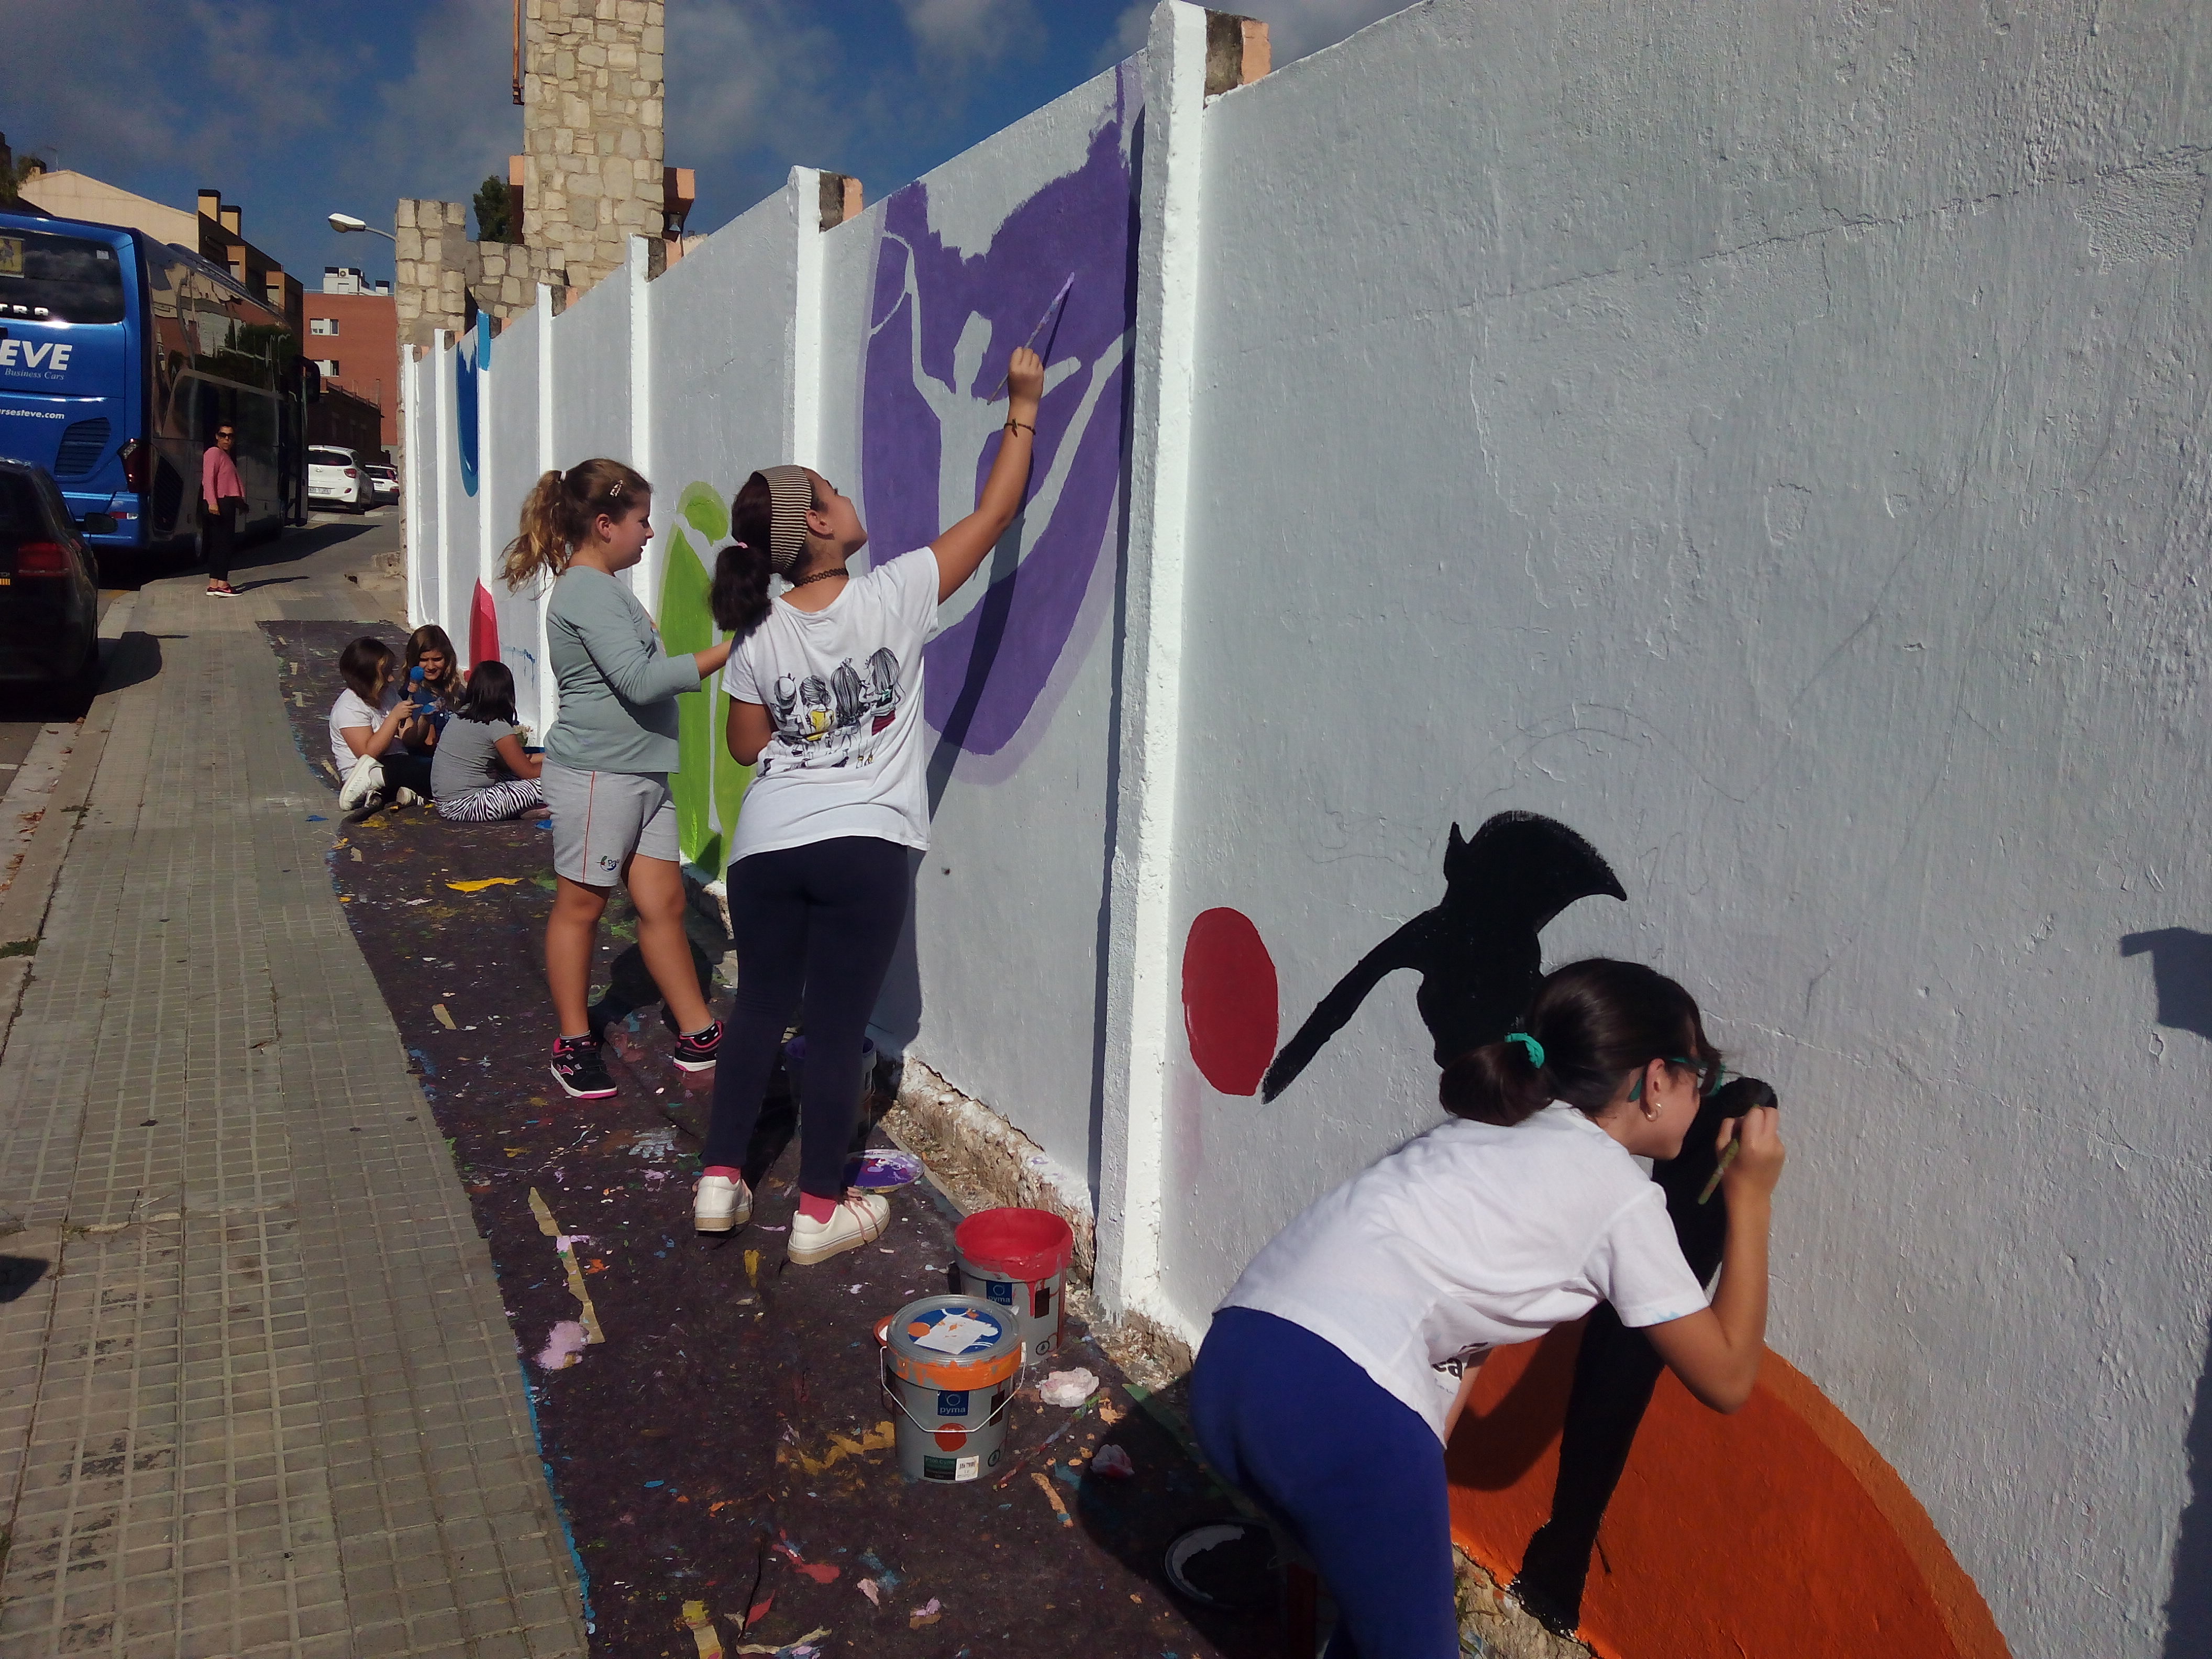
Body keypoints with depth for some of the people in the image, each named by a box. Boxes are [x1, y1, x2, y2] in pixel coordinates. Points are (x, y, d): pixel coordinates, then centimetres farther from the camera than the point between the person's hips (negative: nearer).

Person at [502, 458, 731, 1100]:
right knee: (581, 905, 5)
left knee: (663, 902, 9)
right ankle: (574, 1044, 17)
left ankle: (697, 1033, 15)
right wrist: (725, 652, -22)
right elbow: (641, 680, -25)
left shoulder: (606, 589, 15)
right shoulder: (588, 593, -16)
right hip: (595, 775, -9)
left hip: (642, 773, 9)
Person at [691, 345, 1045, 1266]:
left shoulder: (759, 639, 1)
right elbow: (993, 515, -1)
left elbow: (746, 744, 12)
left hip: (767, 845, 4)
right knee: (838, 1025, 4)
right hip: (865, 850, -3)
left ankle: (720, 1180, 24)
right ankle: (819, 1212, 14)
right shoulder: (893, 596, -8)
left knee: (759, 1007, 18)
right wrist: (1024, 409, 7)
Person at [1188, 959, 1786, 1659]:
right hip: (1340, 1401, -8)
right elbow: (1727, 1378, 12)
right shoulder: (1620, 1190, 4)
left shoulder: (1484, 1134, 25)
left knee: (1388, 1595, 28)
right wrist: (1750, 1200, 18)